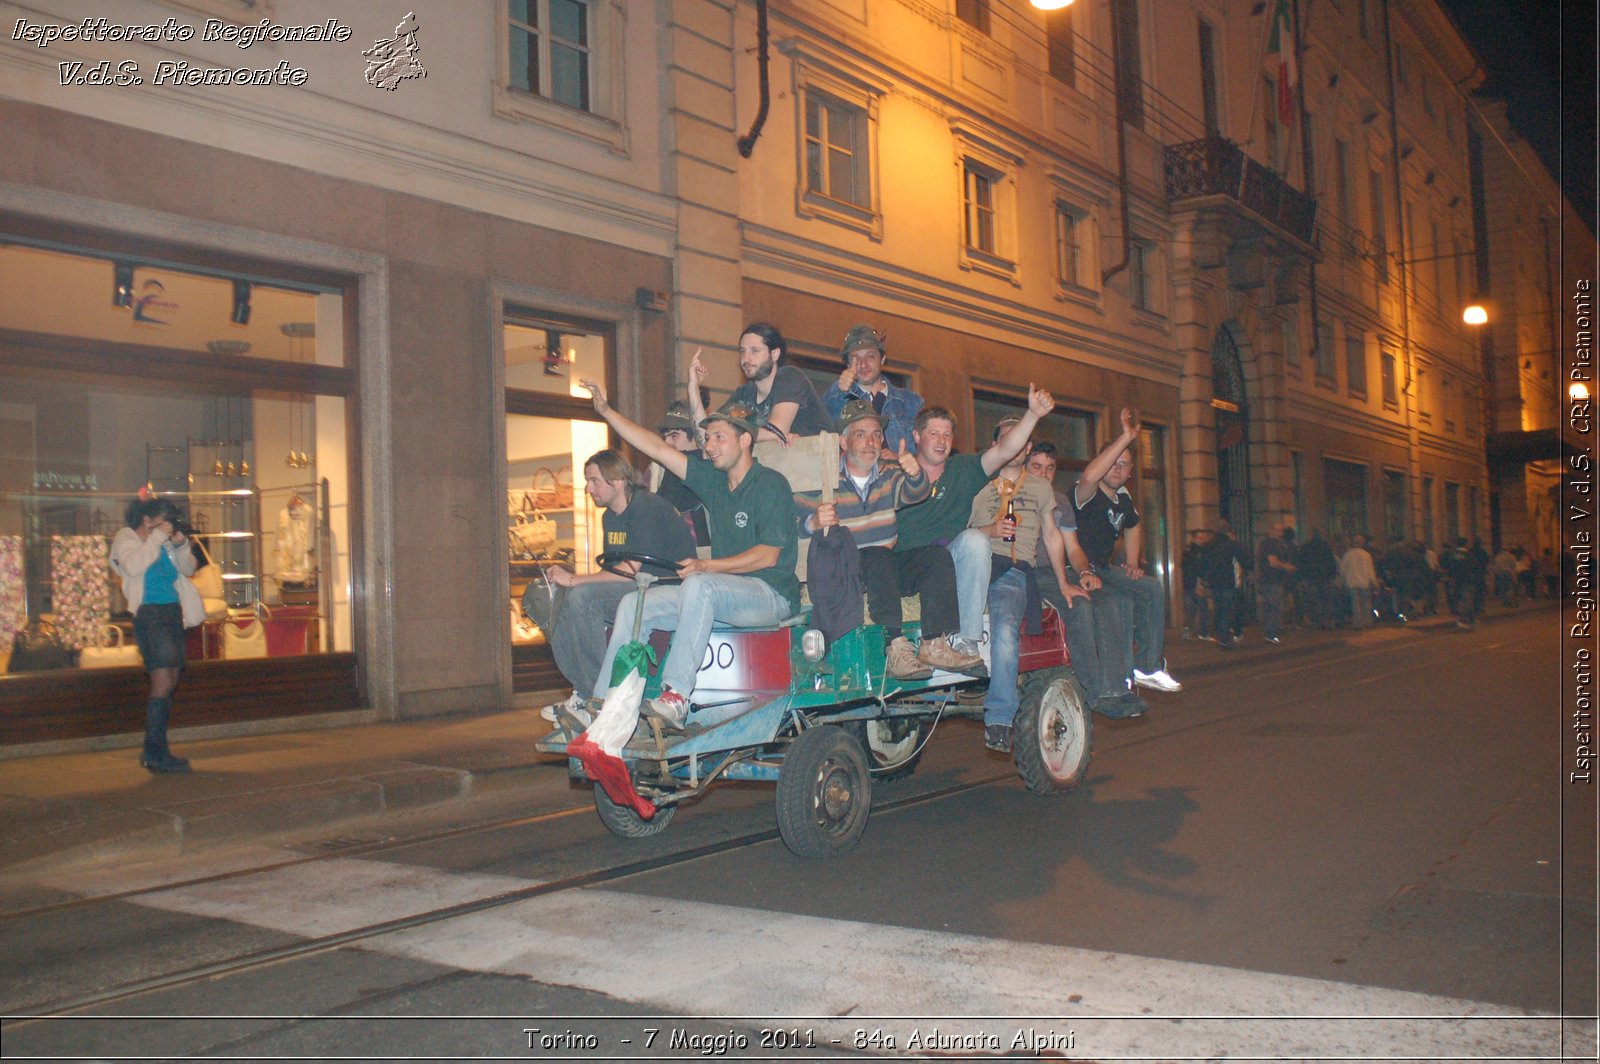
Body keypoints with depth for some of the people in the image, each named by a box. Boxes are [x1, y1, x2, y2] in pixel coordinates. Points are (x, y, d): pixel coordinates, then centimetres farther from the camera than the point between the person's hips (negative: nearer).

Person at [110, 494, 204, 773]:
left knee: (170, 682, 9)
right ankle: (154, 753, -12)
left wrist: (181, 545, 0)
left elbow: (188, 569, 16)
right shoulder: (126, 538, 0)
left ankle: (156, 750, 18)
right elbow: (133, 565, -19)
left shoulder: (165, 542, 17)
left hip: (173, 613, 8)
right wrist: (158, 538, -15)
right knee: (163, 680, -15)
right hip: (149, 613, -8)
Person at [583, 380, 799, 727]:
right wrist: (606, 411, 6)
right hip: (722, 594, 8)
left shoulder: (771, 484, -8)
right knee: (634, 604, -5)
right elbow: (657, 447, 12)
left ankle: (676, 695, -38)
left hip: (771, 594, -8)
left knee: (699, 586, -36)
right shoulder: (712, 478, 13)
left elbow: (768, 555, -15)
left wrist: (707, 566, -22)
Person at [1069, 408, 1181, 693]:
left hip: (1103, 568, 9)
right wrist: (1126, 438, -39)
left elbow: (1133, 527, 33)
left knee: (1152, 588, -2)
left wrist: (1132, 562, 17)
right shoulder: (1088, 494, -15)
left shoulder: (1124, 498, 11)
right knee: (1123, 600, -28)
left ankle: (1148, 667, 2)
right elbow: (1089, 476, -41)